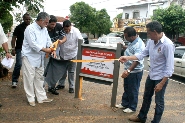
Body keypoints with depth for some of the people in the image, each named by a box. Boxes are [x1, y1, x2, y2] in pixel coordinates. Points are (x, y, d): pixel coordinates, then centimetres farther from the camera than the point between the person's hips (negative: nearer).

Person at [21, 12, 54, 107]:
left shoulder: (44, 29, 9)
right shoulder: (30, 29, -16)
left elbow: (48, 40, 11)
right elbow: (33, 44, -23)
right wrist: (45, 50, -19)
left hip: (39, 58, 8)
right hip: (29, 57, -8)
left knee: (39, 78, 13)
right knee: (29, 78, 0)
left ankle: (41, 97, 22)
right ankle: (31, 98, 13)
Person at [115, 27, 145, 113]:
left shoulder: (138, 45, -27)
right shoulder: (132, 42, 4)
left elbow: (137, 60, -35)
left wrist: (128, 70, -44)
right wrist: (123, 47, 11)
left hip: (135, 72, -10)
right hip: (128, 70, 10)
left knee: (133, 90, 6)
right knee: (126, 89, 21)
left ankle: (132, 107, 22)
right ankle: (125, 103, 37)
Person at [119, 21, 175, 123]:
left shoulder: (167, 44, -25)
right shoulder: (151, 41, -4)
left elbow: (170, 67, -24)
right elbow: (142, 54, 3)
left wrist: (161, 83, -22)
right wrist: (127, 58, -5)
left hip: (161, 77, -8)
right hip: (151, 75, 8)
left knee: (159, 102, 9)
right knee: (146, 97, 22)